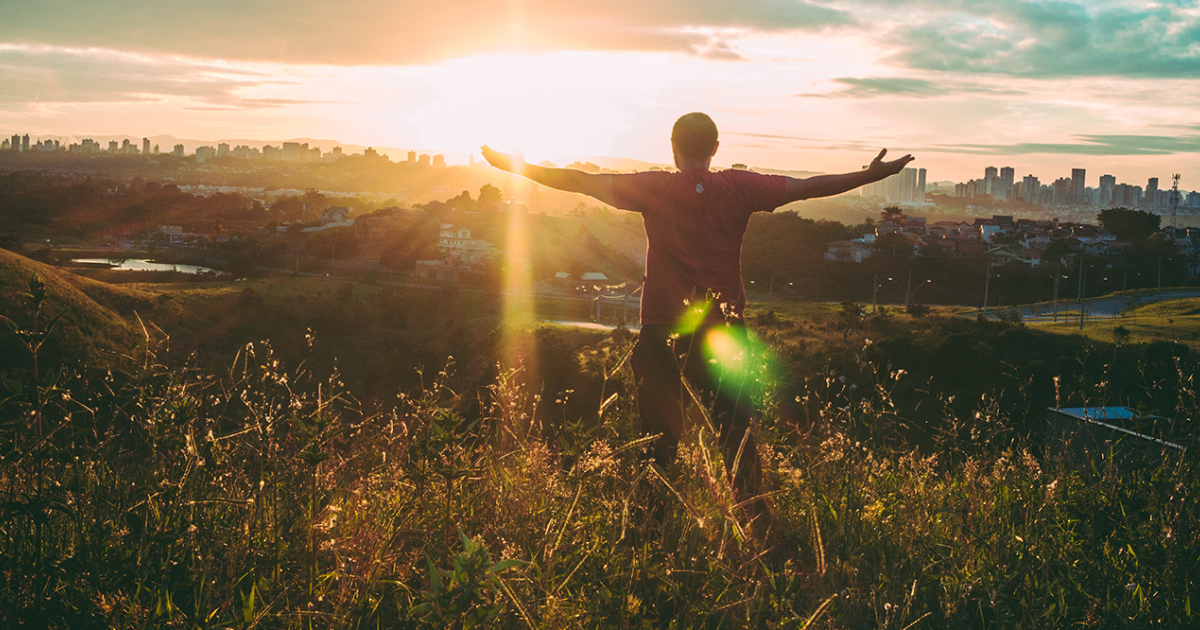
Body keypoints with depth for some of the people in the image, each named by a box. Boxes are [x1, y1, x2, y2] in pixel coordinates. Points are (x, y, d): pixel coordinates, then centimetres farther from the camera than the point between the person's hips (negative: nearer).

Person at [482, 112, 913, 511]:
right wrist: (872, 175, 12)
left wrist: (516, 167, 6)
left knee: (660, 433, 9)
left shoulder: (655, 189, -5)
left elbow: (582, 181, -3)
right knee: (736, 432, 9)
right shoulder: (740, 188, -2)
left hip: (663, 330, -1)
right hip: (724, 327, 1)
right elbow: (808, 187, 2)